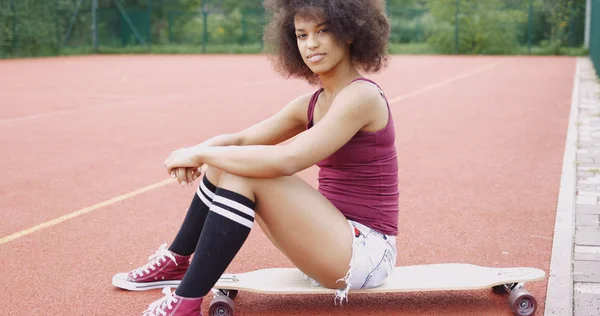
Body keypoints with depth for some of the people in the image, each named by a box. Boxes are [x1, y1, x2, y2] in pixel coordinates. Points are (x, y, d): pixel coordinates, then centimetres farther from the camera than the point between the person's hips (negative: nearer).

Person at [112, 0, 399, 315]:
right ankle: (176, 263, 19)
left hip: (365, 251, -9)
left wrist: (201, 154, -19)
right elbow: (241, 139, 8)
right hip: (333, 235, 9)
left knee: (243, 175, -23)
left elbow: (285, 160, -29)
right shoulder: (311, 104, 8)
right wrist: (198, 153, -14)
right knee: (226, 162, 7)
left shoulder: (361, 96, -19)